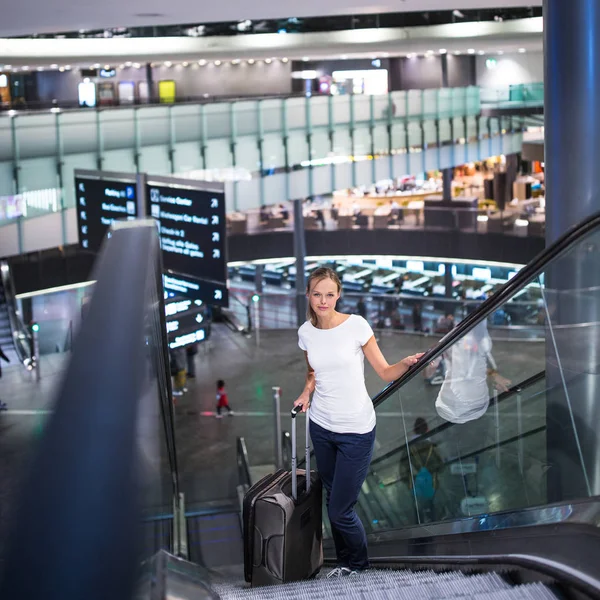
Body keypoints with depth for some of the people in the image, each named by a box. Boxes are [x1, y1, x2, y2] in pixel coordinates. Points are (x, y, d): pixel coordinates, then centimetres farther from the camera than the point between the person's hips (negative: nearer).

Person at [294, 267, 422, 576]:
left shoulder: (356, 325, -13)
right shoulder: (305, 332, 0)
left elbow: (385, 372, -9)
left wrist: (406, 363, -27)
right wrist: (307, 391, 0)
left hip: (356, 431, -4)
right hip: (321, 426, 4)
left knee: (340, 510, -1)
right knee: (332, 499, 14)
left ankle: (357, 564, 25)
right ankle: (345, 560, 35)